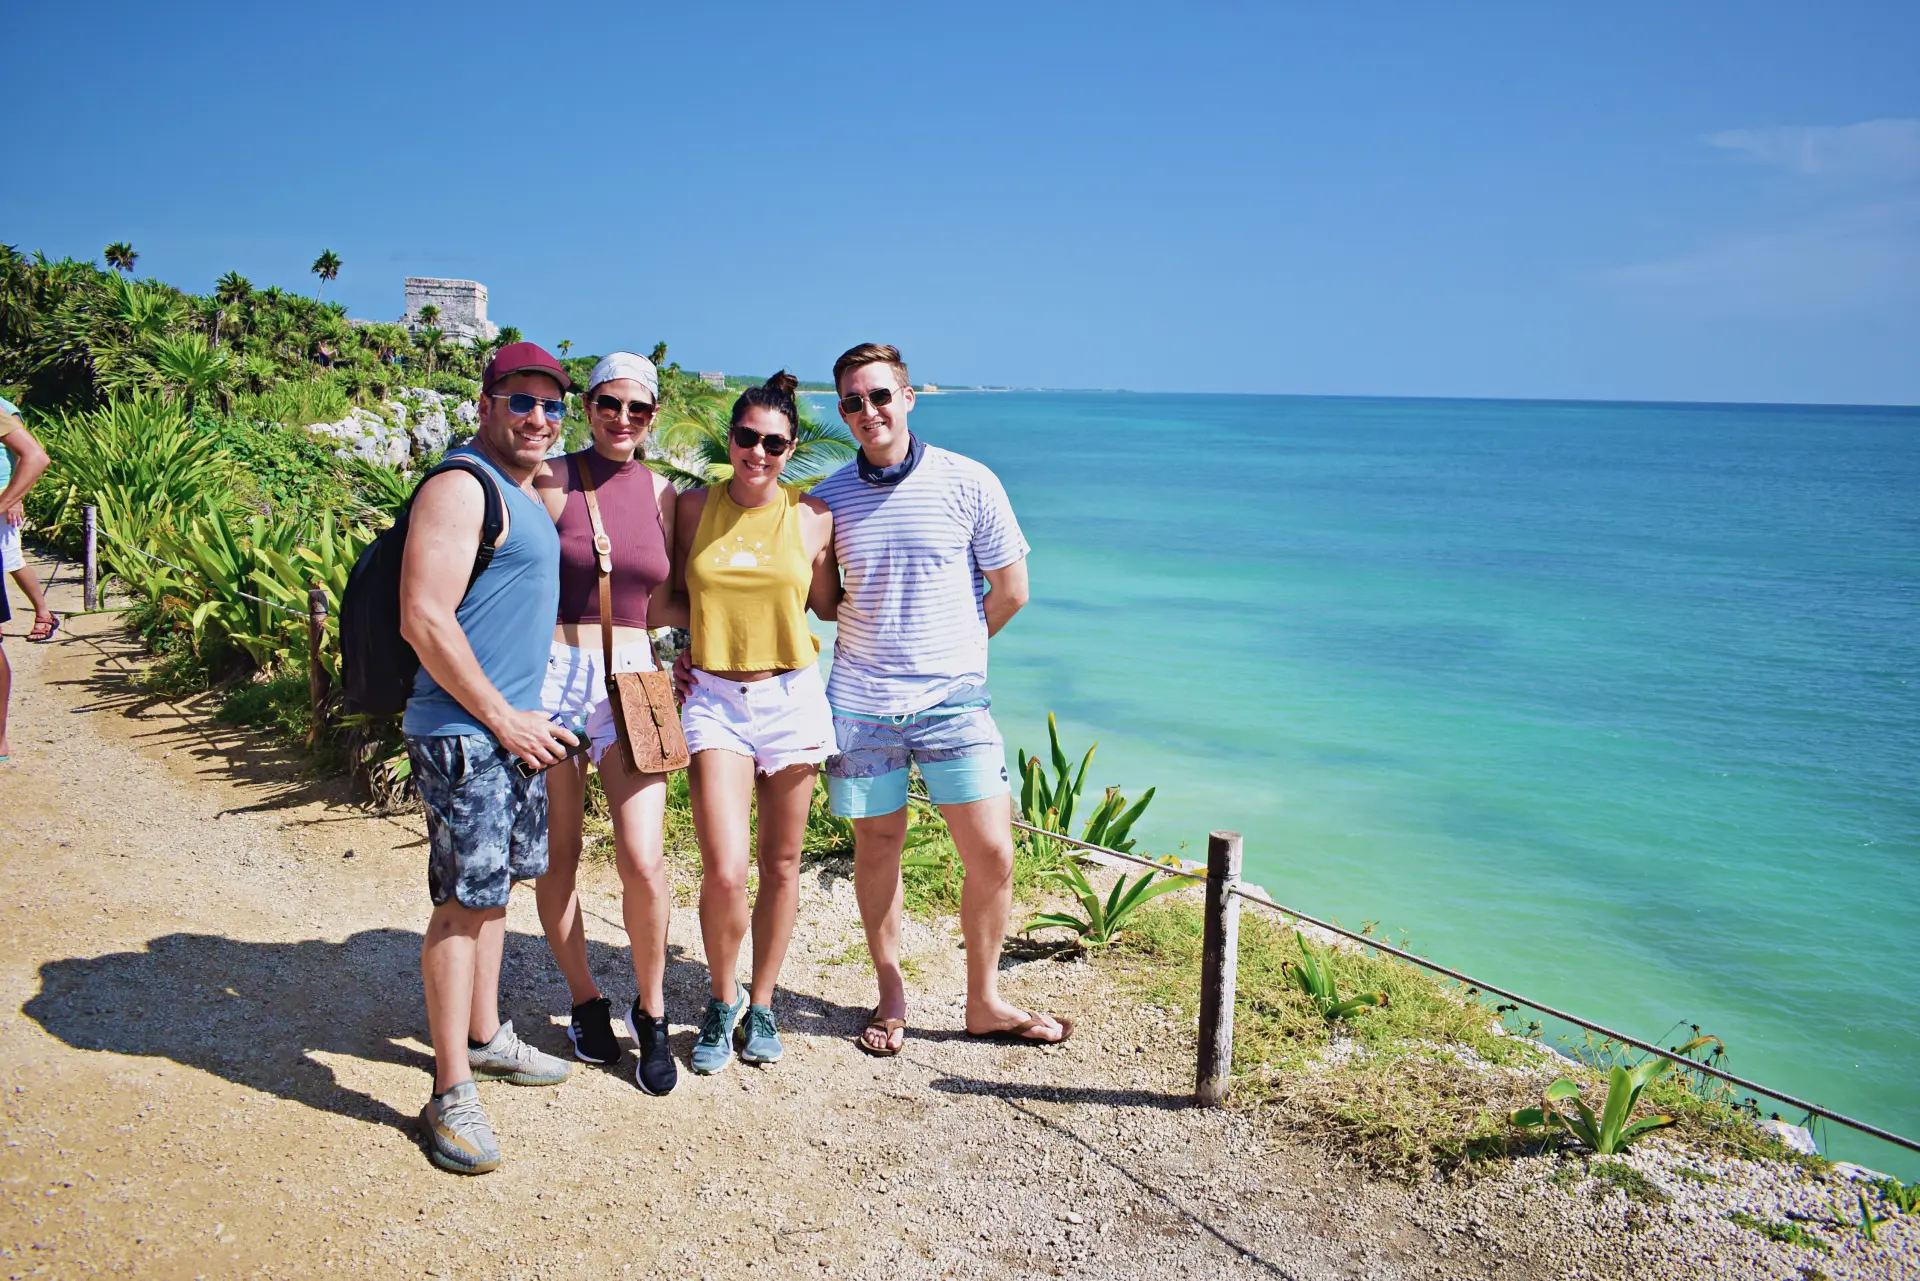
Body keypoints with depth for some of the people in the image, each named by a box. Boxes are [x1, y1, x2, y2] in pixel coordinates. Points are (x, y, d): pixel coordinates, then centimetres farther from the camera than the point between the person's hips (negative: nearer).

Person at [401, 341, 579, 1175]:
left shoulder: (528, 490, 16)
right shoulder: (462, 487, -13)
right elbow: (425, 619, -21)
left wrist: (524, 716, 18)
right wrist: (502, 719, -16)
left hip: (515, 724, 9)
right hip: (463, 731, -9)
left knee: (493, 888, 18)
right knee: (464, 899, -6)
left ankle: (485, 1038, 32)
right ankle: (452, 1092, 2)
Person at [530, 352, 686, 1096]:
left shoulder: (661, 493, 9)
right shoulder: (551, 481, -1)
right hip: (554, 675, -2)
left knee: (643, 861, -8)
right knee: (558, 855, 8)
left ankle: (650, 1013, 14)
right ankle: (586, 1001, 30)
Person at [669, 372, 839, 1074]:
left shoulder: (811, 517, 2)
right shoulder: (693, 506, 3)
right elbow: (670, 594, 13)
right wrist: (675, 648, 1)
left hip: (791, 697, 1)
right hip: (714, 698, -1)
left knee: (780, 864, 9)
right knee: (724, 871, -11)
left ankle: (762, 1004, 28)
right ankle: (721, 998, 16)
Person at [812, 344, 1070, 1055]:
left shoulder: (970, 484, -3)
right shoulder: (827, 499, 3)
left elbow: (1011, 589, 5)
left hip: (952, 700, -1)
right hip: (859, 701, 1)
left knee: (991, 855, -1)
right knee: (876, 847, 10)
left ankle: (984, 1003, 18)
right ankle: (891, 996, 27)